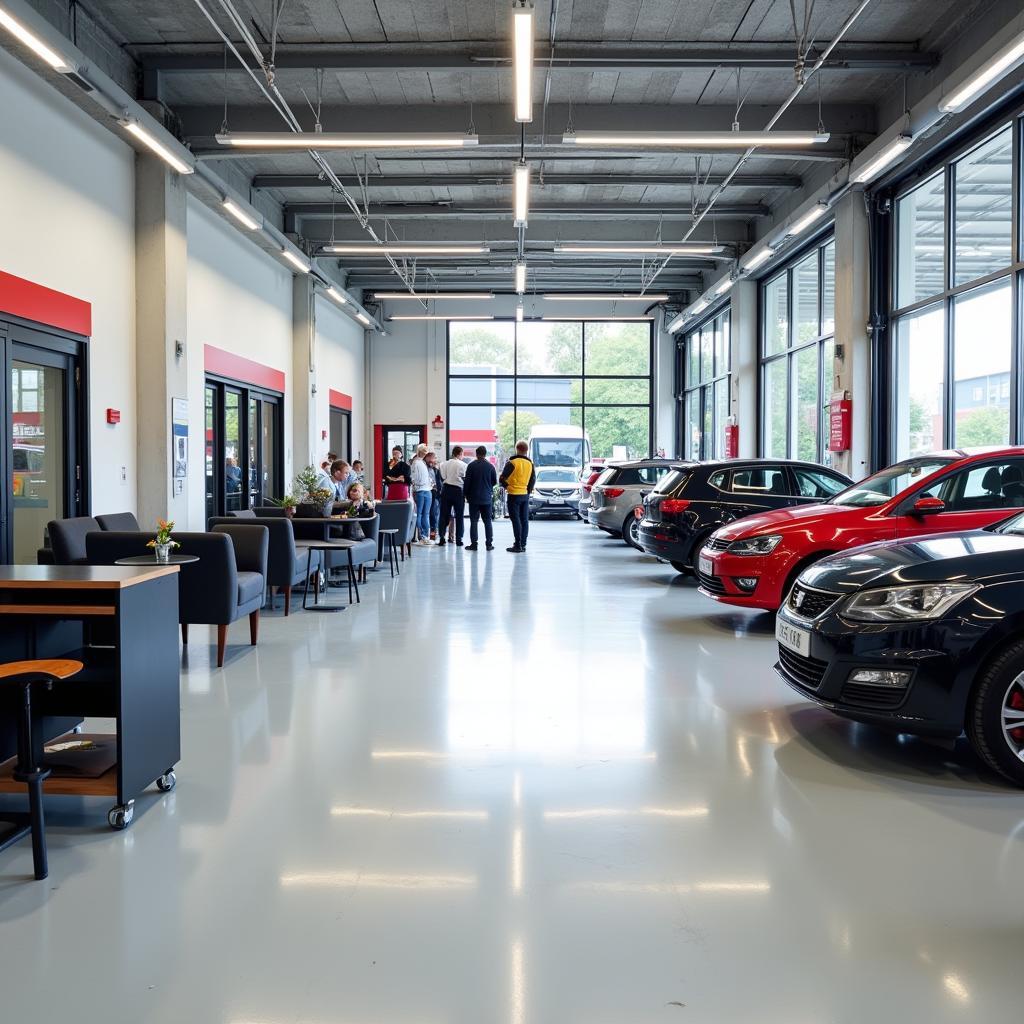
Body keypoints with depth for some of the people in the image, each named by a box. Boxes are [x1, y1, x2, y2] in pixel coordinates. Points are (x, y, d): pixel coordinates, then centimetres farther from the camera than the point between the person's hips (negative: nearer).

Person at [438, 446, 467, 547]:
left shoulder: (445, 464, 2)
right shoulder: (463, 465, -7)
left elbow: (442, 478, 2)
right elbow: (465, 480, -6)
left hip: (446, 490, 3)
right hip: (458, 490, -3)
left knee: (444, 515, 8)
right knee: (459, 516, 5)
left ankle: (442, 537, 2)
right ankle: (458, 539, 5)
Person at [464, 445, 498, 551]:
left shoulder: (471, 466, -7)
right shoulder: (490, 466, -2)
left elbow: (467, 482, -6)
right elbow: (495, 482, 7)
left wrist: (466, 495, 5)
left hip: (474, 498, -2)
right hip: (487, 498, 2)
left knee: (474, 521, 2)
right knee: (488, 521, 8)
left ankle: (474, 543, -1)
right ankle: (489, 544, 6)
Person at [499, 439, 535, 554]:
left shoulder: (512, 463, -13)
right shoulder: (530, 463, 5)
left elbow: (502, 479, -13)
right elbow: (533, 480, 11)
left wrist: (506, 486, 5)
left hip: (514, 495, -6)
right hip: (525, 495, 6)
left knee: (516, 520, -4)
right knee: (524, 520, 11)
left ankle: (518, 545, -6)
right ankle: (523, 544, 15)